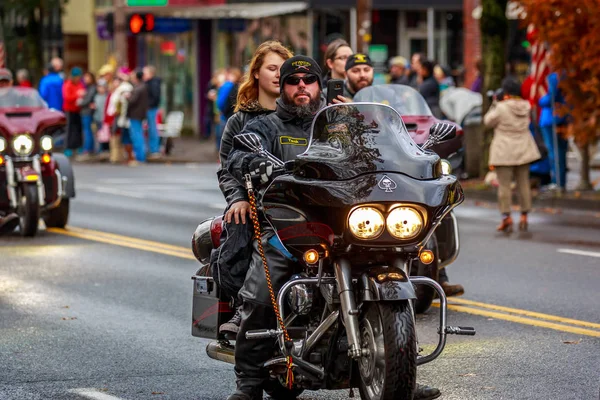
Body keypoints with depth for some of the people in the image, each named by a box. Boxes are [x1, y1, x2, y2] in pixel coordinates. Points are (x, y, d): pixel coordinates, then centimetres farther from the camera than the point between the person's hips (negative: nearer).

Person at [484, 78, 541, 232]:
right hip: (523, 150, 5)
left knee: (504, 185, -2)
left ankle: (507, 218, -6)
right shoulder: (526, 106, 0)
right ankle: (524, 217, 11)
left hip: (504, 152, -5)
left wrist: (495, 104, 7)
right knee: (523, 183, 10)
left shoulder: (501, 108, -16)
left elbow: (488, 121, -3)